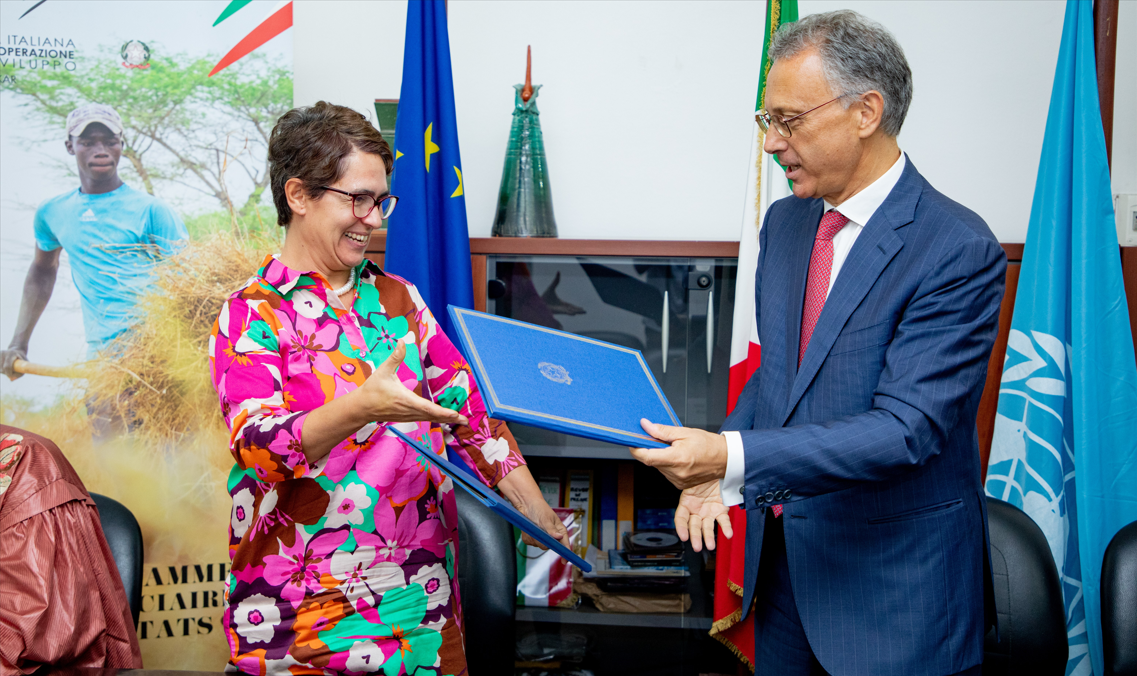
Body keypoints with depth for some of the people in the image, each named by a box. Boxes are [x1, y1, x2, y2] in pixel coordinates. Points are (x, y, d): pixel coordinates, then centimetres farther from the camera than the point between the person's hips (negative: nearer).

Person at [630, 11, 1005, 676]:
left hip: (893, 578, -6)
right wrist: (712, 470, 0)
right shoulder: (784, 222, 5)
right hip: (781, 552, 7)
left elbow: (907, 429, -26)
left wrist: (734, 458, -33)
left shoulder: (959, 251, -20)